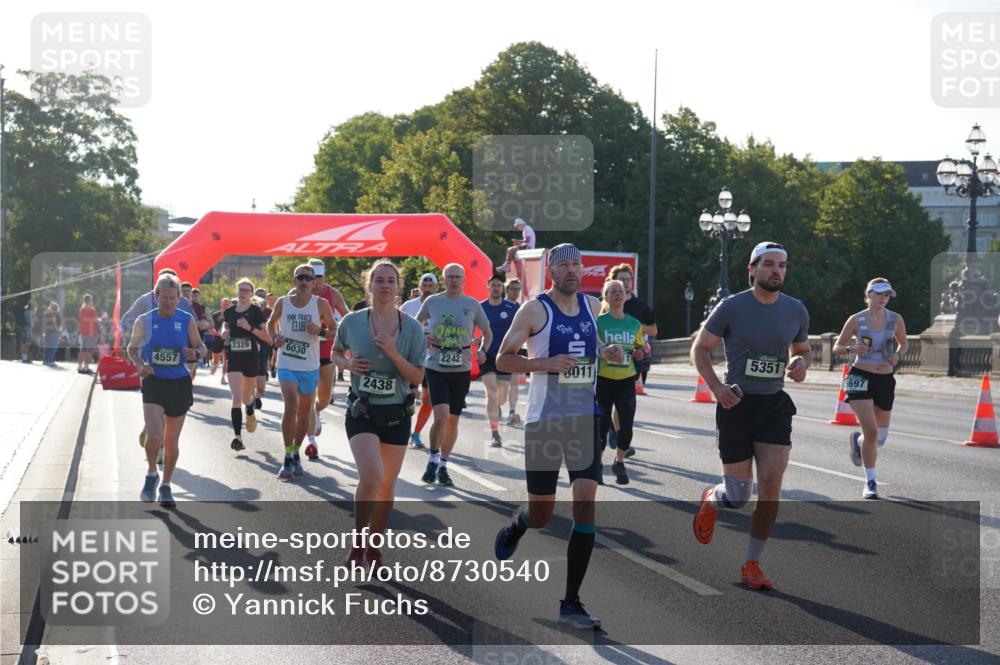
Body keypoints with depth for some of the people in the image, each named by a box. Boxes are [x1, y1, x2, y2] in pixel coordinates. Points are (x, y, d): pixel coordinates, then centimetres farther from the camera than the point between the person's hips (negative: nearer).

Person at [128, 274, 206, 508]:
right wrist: (140, 365, -9)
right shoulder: (144, 321, -1)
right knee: (154, 434, -19)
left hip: (179, 384, 2)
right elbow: (132, 348, 11)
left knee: (172, 440, 8)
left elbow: (202, 348, 9)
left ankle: (166, 486, 25)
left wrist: (196, 353, -15)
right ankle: (151, 474, 10)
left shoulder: (187, 321, 1)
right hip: (153, 383, -2)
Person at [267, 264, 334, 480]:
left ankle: (296, 454, 30)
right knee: (291, 407, -19)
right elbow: (271, 323, 17)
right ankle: (288, 459, -15)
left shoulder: (321, 304, -3)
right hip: (287, 365, -1)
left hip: (310, 367, 1)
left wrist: (320, 331, -18)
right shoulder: (283, 303, 0)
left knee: (304, 412, 12)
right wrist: (275, 338, -3)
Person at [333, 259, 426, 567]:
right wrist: (348, 364, -7)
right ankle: (357, 542, 1)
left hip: (396, 414, 2)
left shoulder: (412, 328, -6)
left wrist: (393, 354, -21)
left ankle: (374, 546, 29)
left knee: (388, 484, 10)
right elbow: (336, 351, 15)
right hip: (361, 412, -2)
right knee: (371, 477, -21)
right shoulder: (352, 322, -5)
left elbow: (417, 377, -6)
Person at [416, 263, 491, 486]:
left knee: (453, 420, 7)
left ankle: (443, 466, 23)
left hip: (461, 369, 2)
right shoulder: (432, 301, 2)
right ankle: (432, 461, 3)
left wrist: (482, 350, -7)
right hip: (436, 367, -2)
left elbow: (487, 333, 12)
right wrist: (422, 338, -3)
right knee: (441, 416, -17)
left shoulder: (472, 305, 2)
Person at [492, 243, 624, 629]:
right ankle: (513, 530, 45)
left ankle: (571, 603, -3)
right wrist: (546, 363, -21)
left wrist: (603, 353, 5)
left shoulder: (592, 306, 8)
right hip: (544, 420, -4)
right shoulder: (535, 310, -7)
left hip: (585, 418, 4)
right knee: (540, 515, 5)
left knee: (586, 505, -8)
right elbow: (503, 359, -7)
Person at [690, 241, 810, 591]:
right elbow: (699, 348, 1)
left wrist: (801, 362, -4)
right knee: (738, 497, 0)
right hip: (736, 404, -3)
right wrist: (716, 387, -14)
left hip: (775, 405, 3)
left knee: (771, 485, -10)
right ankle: (711, 500, 38)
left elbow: (803, 349, 20)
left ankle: (752, 565, 4)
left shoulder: (795, 310, 4)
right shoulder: (732, 307, -7)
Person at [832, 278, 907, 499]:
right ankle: (870, 483, -3)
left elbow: (903, 343, 18)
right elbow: (837, 347, 3)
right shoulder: (856, 320, -4)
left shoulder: (895, 320, 2)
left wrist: (898, 355, -4)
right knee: (871, 431, -17)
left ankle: (857, 440, 48)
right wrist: (851, 348, -18)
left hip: (885, 380, 4)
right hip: (860, 378, -4)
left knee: (880, 439, 11)